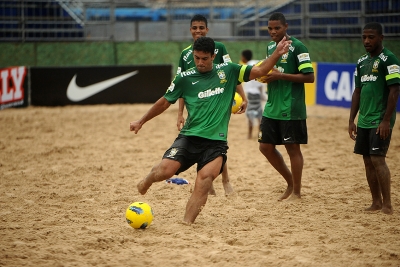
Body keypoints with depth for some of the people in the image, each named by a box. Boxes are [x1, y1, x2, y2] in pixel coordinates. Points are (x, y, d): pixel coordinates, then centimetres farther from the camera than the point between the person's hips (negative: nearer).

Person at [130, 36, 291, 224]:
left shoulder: (228, 71, 8)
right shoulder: (184, 78, 5)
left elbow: (259, 71, 6)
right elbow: (164, 102, 17)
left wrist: (277, 54, -9)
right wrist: (141, 121, 22)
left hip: (216, 141, 0)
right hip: (189, 137, 0)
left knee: (205, 178, -25)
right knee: (165, 170, -20)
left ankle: (187, 223, -24)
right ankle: (147, 181, 16)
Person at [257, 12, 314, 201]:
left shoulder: (297, 47, -11)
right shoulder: (270, 47, 12)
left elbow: (309, 77, -16)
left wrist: (280, 75, -20)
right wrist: (266, 75, 1)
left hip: (291, 109, -8)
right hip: (271, 107, 8)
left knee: (292, 148, 0)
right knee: (265, 146, 8)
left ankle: (296, 192, 11)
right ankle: (290, 182, 24)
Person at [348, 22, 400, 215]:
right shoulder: (362, 61, 14)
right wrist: (352, 120, 13)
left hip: (380, 121, -8)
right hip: (364, 121, 8)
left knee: (377, 159, -11)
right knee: (368, 161, 7)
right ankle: (376, 202, 14)